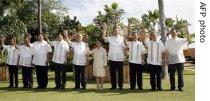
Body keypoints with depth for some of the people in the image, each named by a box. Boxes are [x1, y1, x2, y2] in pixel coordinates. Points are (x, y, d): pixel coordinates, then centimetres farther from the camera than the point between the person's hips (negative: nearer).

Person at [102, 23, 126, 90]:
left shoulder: (122, 38, 4)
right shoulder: (110, 38, 3)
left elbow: (123, 48, 6)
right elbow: (103, 37, -13)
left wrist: (124, 55, -1)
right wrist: (104, 29, -20)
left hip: (120, 59, -1)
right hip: (112, 58, 1)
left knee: (120, 73, 4)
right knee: (112, 73, 7)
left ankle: (120, 86, 14)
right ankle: (113, 85, 18)